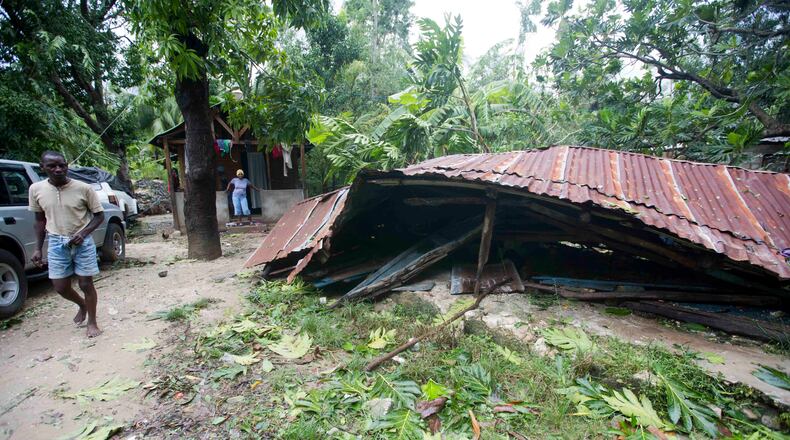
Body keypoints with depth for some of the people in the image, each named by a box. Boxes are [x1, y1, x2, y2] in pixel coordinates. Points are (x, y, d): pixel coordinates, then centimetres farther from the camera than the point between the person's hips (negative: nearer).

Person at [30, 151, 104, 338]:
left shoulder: (84, 188, -12)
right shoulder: (36, 189, -2)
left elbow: (99, 215, -3)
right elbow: (40, 220, 9)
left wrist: (83, 233, -19)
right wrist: (38, 248, 6)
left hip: (82, 242, -3)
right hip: (56, 243, 3)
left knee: (85, 284, 4)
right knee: (61, 287, 10)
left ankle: (92, 322, 21)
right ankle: (82, 305, 41)